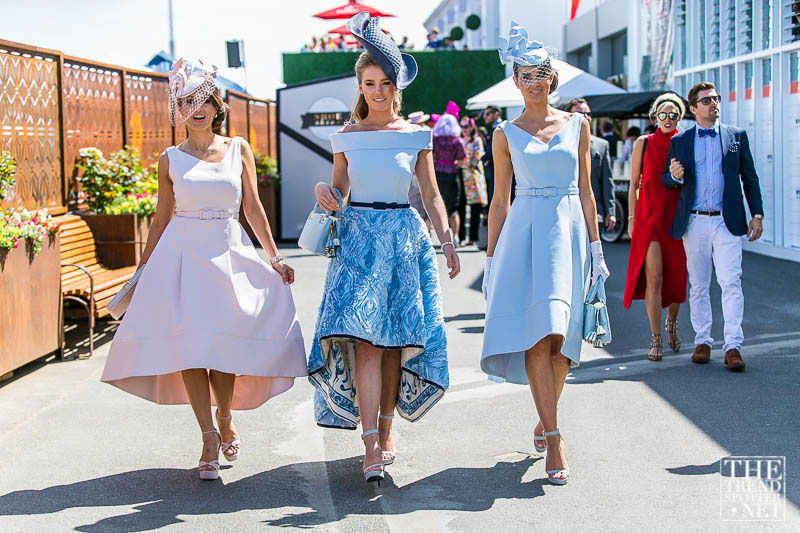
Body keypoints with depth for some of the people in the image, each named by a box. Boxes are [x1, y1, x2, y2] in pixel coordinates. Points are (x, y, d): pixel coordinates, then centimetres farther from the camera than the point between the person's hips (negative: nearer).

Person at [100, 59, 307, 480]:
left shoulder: (238, 150, 6)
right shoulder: (171, 159, 5)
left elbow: (253, 209, 9)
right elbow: (162, 217, 11)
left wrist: (274, 258, 7)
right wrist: (143, 269, 11)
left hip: (229, 252, 1)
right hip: (183, 252, 0)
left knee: (225, 343, 0)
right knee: (188, 344, -10)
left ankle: (226, 419, 25)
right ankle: (209, 438, -4)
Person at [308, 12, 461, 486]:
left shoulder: (416, 136, 5)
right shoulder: (347, 137, 7)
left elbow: (431, 195, 7)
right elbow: (340, 188, 14)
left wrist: (448, 241, -1)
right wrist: (324, 191, -9)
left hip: (404, 239, 1)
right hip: (358, 238, 0)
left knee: (395, 340, 2)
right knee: (365, 340, -11)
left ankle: (386, 429, 19)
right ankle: (371, 447, -14)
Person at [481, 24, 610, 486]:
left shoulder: (577, 125, 10)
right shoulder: (507, 134, 8)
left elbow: (586, 191, 12)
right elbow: (500, 200, 10)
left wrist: (595, 246, 8)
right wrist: (492, 259, 8)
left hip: (569, 230, 1)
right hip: (524, 231, -1)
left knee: (558, 335, -2)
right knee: (534, 333, -13)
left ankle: (545, 419, 21)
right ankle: (553, 440, -14)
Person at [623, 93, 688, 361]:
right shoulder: (644, 143, 3)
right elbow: (634, 184, 6)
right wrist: (631, 218, 2)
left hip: (676, 218, 2)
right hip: (648, 217, -2)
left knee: (676, 276, 6)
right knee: (654, 277, -9)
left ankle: (671, 324, 33)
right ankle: (656, 339, -3)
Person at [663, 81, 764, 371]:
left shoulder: (736, 136, 9)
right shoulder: (680, 141, 9)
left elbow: (749, 177, 11)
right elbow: (666, 180, 10)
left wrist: (757, 214, 5)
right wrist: (674, 175, -14)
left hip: (727, 222, -1)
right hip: (694, 222, 1)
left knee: (731, 282, -9)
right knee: (698, 285, 6)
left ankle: (733, 346, -9)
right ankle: (703, 341, 16)